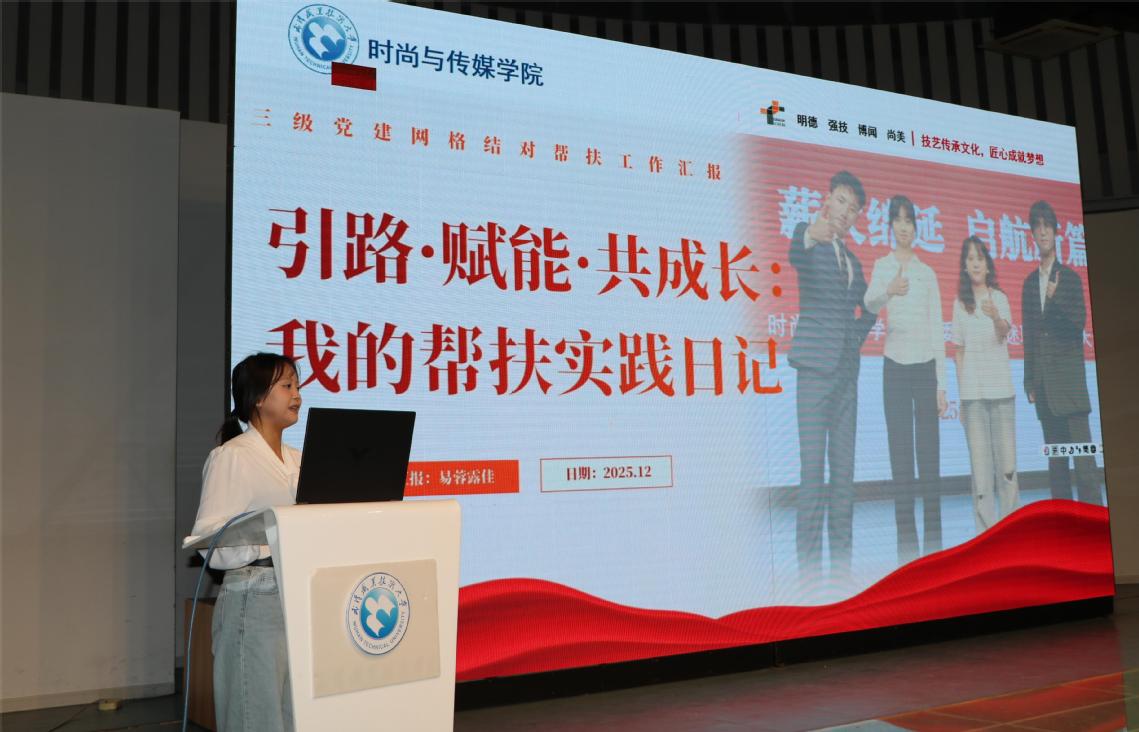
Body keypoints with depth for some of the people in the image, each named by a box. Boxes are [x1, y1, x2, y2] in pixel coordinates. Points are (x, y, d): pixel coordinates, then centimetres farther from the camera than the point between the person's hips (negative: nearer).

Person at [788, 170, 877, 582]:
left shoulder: (853, 261, 22)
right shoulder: (807, 239, 0)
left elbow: (867, 308, 33)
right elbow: (790, 259, -25)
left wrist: (859, 332, 12)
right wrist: (809, 236, -47)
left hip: (847, 370, 7)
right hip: (816, 366, -7)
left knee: (844, 467, 7)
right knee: (812, 466, -9)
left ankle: (841, 561, 13)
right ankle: (809, 563, -4)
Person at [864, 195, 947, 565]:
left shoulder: (928, 272, 11)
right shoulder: (882, 266, 5)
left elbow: (938, 329, 9)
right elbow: (869, 303, -17)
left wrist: (942, 384, 4)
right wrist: (889, 292, -41)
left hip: (926, 366, 2)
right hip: (895, 366, -2)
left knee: (930, 455, 1)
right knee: (901, 455, -1)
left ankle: (934, 539, 7)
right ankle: (906, 541, 3)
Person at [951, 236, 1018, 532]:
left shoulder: (999, 298, 3)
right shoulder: (960, 303, 8)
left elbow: (1004, 332, -16)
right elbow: (958, 351, 10)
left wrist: (995, 316, -39)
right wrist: (960, 394, 6)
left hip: (1001, 388, -1)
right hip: (972, 392, 1)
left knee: (1007, 458, 1)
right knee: (980, 461, -1)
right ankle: (986, 527, 4)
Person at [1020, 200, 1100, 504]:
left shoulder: (1070, 278, 2)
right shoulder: (1030, 282, 14)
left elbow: (1080, 320, -7)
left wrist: (1057, 298, -22)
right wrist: (1030, 381, 11)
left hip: (1069, 376, -4)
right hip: (1044, 382, 4)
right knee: (1055, 455, 7)